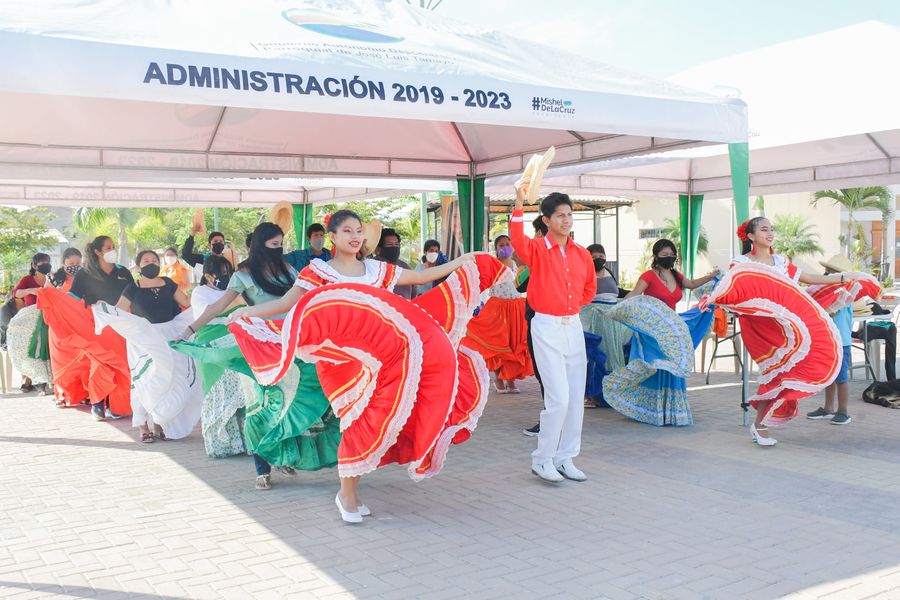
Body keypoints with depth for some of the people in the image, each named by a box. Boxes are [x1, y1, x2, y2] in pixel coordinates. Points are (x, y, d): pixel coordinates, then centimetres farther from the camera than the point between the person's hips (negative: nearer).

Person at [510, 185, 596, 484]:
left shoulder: (582, 254, 8)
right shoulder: (537, 250, -6)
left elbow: (590, 288, 25)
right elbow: (517, 240, -30)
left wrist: (573, 306, 12)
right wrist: (519, 204, -43)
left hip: (574, 327, 6)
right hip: (547, 327, -6)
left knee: (576, 398, 8)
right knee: (558, 398, -10)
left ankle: (565, 459, 21)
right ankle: (542, 460, 6)